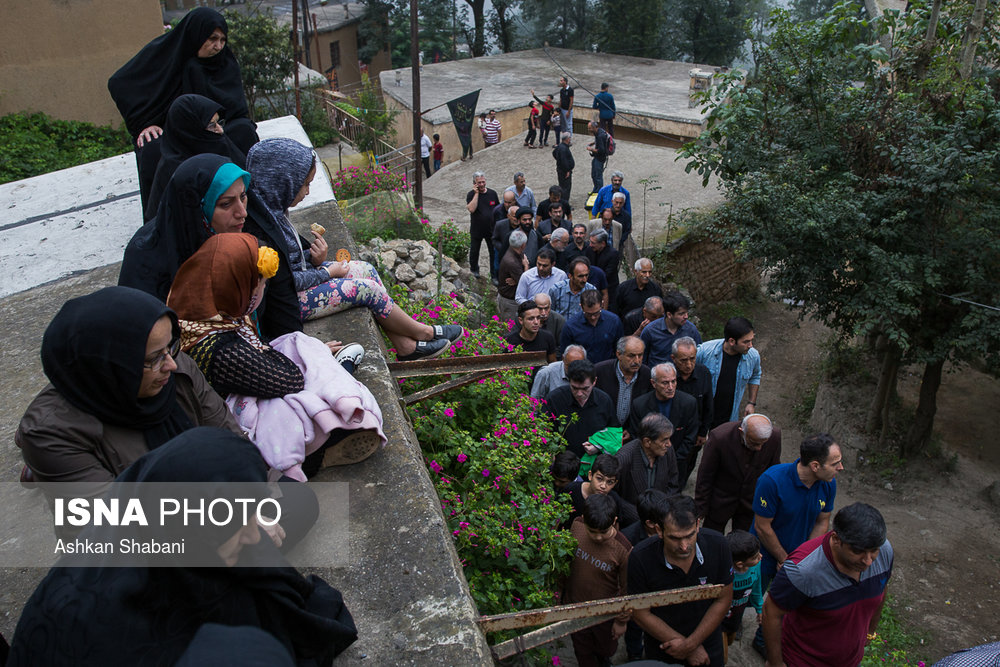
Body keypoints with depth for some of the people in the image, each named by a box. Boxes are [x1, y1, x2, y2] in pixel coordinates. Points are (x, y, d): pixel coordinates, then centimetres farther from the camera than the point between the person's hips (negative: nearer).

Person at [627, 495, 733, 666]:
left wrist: (691, 643, -14)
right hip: (662, 647, -1)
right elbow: (641, 613, -18)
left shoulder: (717, 545, -23)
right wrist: (691, 649, -15)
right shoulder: (640, 558, -28)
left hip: (706, 640, 1)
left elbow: (723, 600, -11)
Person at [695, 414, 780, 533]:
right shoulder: (719, 437, -31)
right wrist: (700, 509, -9)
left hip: (750, 503, 2)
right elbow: (705, 476, -17)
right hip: (721, 500, -2)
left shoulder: (775, 436, -22)